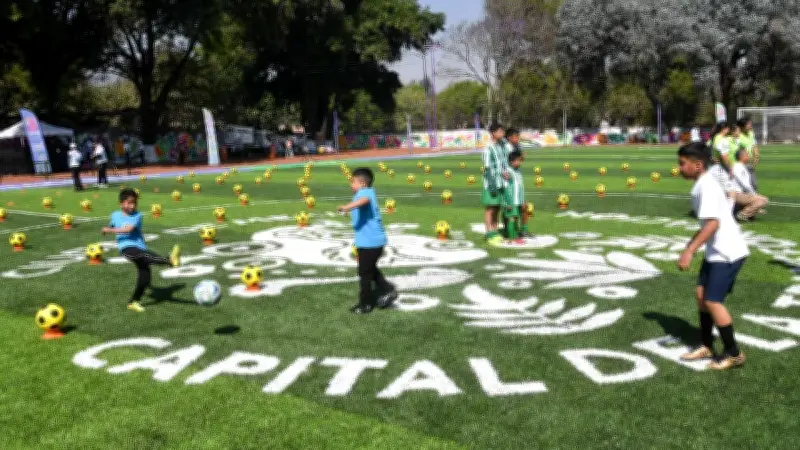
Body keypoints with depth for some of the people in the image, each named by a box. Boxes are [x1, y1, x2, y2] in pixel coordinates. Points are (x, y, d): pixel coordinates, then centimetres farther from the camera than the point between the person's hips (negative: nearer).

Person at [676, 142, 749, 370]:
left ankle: (734, 354, 8)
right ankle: (706, 346, 24)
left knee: (713, 301, -6)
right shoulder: (702, 185, 10)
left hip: (728, 252, -10)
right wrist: (691, 245, 30)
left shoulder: (707, 187, -21)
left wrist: (690, 251, -34)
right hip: (716, 251, 10)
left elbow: (712, 223, -31)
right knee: (701, 293, 13)